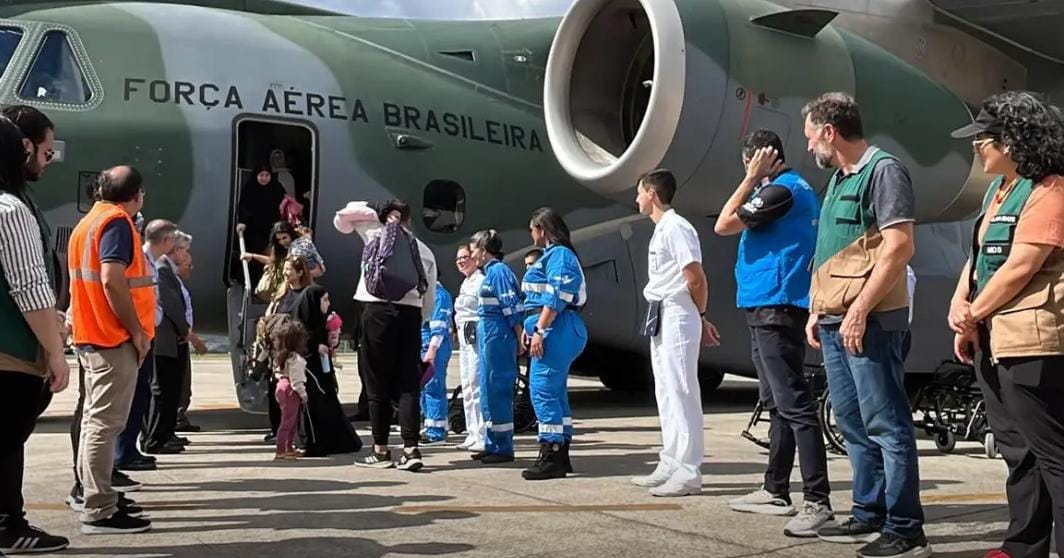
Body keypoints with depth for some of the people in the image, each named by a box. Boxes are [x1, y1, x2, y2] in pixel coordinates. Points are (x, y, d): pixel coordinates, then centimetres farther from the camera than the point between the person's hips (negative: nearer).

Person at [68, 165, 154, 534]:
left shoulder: (89, 221, 17)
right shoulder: (116, 222, -12)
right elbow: (112, 281, -24)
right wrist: (138, 332, -18)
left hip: (93, 335, 10)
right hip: (114, 338, -10)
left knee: (96, 419, 15)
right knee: (106, 422, -9)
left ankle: (94, 496, 22)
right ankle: (99, 511, -8)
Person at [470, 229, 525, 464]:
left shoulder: (498, 271, -13)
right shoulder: (490, 272, 17)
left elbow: (513, 310, -17)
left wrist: (519, 341, -17)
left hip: (498, 338, -10)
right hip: (488, 338, 10)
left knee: (498, 391, -6)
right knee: (488, 391, 14)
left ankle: (503, 447, 0)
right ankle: (492, 445, 22)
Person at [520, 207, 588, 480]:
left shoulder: (559, 255, -10)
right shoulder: (553, 254, 21)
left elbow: (556, 298, -19)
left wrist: (539, 330, -21)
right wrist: (529, 328, 20)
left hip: (556, 329, -11)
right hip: (553, 331, 11)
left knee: (543, 391, -11)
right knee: (556, 392, 12)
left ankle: (551, 459, -9)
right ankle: (560, 456, 17)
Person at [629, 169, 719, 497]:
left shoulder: (676, 228, -14)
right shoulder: (661, 230, 18)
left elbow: (696, 279, -17)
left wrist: (700, 317, -4)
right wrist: (699, 320, 12)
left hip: (676, 318, -11)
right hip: (661, 319, 11)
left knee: (681, 393, -8)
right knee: (666, 394, 13)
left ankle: (689, 473, -5)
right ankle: (670, 465, 21)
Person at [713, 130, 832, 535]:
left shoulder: (782, 189, -13)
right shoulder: (796, 188, 18)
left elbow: (723, 225, -11)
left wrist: (752, 179, -7)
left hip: (775, 309, -11)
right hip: (768, 309, 11)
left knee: (794, 405, -15)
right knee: (778, 404, 16)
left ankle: (818, 502, -17)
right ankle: (776, 490, 25)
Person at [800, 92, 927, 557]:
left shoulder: (883, 170, -9)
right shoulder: (839, 178, 18)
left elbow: (899, 247, -17)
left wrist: (859, 310, -20)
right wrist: (817, 310, 17)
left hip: (868, 321, -9)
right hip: (835, 321, 9)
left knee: (885, 424, -6)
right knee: (854, 423, 14)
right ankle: (869, 516, 24)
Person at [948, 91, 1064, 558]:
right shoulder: (999, 190, 16)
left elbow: (1020, 268, -19)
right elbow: (978, 255, 18)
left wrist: (973, 316, -9)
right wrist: (959, 306, 1)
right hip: (994, 342, 10)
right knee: (1018, 453, 17)